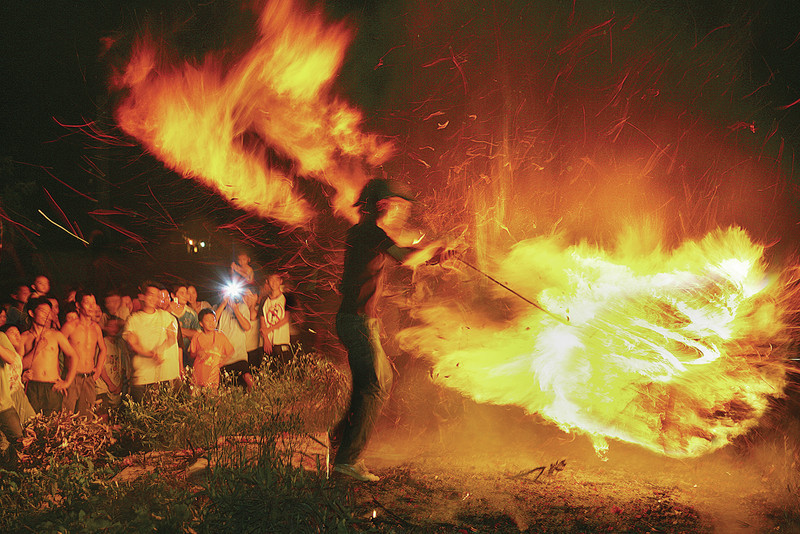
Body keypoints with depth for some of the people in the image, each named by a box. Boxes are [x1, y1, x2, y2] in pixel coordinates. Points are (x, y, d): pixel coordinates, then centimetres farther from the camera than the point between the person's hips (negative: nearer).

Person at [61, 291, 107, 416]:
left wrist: (99, 368, 15)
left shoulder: (96, 327, 10)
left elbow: (103, 349, 27)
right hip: (72, 377, -5)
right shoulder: (70, 326, -6)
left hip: (90, 378, 5)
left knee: (86, 417, 6)